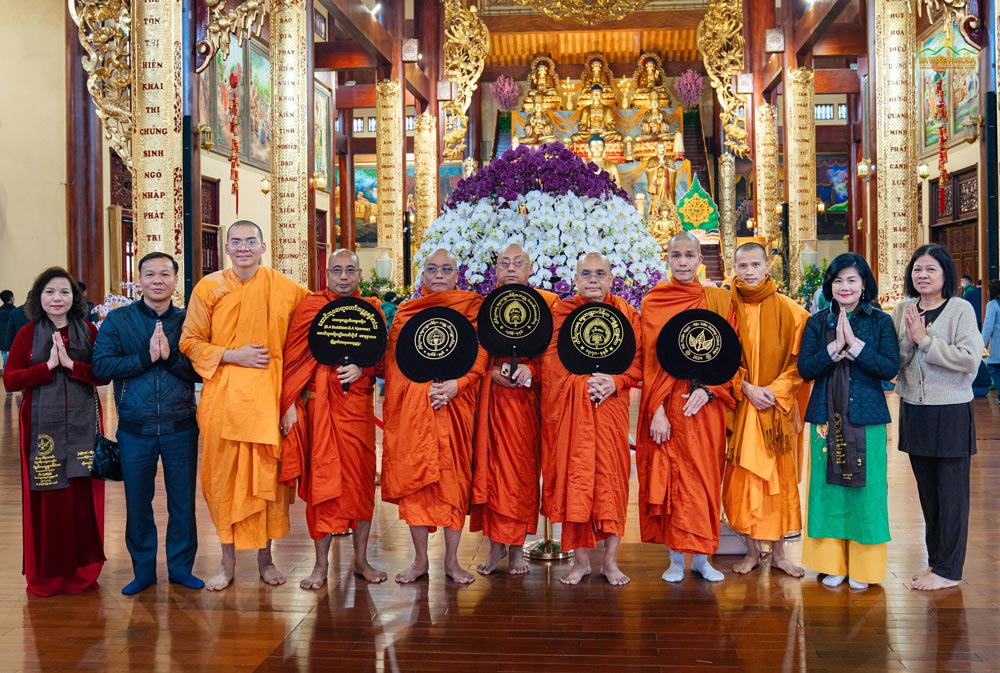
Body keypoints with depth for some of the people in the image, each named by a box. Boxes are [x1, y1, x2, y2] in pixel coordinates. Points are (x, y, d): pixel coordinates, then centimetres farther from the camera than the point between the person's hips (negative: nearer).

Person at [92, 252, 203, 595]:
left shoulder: (187, 320, 2)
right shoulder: (118, 319, 1)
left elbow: (201, 371, -6)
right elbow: (101, 365, -10)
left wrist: (170, 356, -20)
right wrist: (145, 357, -18)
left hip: (181, 428, 0)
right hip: (135, 428, 0)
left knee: (183, 501, 8)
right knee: (138, 503, 10)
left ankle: (181, 567, 23)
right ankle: (143, 570, 25)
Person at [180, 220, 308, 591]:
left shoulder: (284, 288, 3)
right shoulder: (208, 288, 2)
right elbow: (190, 341, 4)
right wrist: (233, 356, -10)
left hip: (268, 393, 0)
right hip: (223, 394, 0)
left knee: (267, 474, 5)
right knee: (224, 476, 4)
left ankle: (265, 557, 19)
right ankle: (228, 562, 17)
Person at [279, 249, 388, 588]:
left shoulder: (371, 309, 9)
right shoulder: (310, 306, 1)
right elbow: (294, 357, -2)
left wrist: (362, 368, -9)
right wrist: (290, 404, -9)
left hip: (358, 405, 3)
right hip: (319, 405, -2)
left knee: (362, 479, 6)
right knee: (322, 478, 1)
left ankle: (361, 560, 18)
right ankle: (321, 564, 10)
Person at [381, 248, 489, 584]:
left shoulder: (473, 307, 7)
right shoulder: (405, 312, 12)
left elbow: (479, 355, -1)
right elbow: (395, 361, 7)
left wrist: (455, 385, -16)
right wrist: (429, 385, -9)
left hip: (456, 404, -1)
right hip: (412, 407, 1)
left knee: (454, 478, 0)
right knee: (414, 476, 1)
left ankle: (452, 559, 11)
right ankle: (420, 559, 11)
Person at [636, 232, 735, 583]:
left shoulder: (720, 300, 6)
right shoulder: (653, 302, 2)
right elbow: (651, 359, -3)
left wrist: (708, 389, -13)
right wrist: (657, 410, -12)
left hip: (706, 405, 1)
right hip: (667, 405, -1)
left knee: (704, 478, 5)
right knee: (669, 478, 2)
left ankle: (701, 557, 16)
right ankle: (676, 559, 11)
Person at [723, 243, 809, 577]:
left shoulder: (787, 310, 0)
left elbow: (799, 358, -1)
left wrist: (776, 390, -12)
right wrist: (747, 388, -11)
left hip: (777, 407, 0)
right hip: (740, 405, 0)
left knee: (778, 476, 4)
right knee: (743, 475, 2)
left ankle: (778, 552, 16)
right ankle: (752, 550, 14)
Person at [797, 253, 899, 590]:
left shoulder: (880, 321, 1)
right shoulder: (817, 322, 5)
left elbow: (890, 368, -9)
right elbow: (805, 368, -3)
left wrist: (854, 344, -18)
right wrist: (834, 347, -17)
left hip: (866, 417, -2)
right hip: (826, 417, 2)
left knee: (865, 487, 2)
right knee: (828, 486, 6)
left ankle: (863, 567, 15)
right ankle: (833, 563, 18)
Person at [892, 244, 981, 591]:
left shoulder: (960, 309, -8)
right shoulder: (903, 310, 5)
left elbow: (970, 357, -19)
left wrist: (925, 340, -20)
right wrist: (909, 340, -16)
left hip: (951, 412, -5)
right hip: (914, 411, 5)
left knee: (951, 493, 2)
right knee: (927, 491, 14)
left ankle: (948, 569, 11)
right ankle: (935, 559, 27)